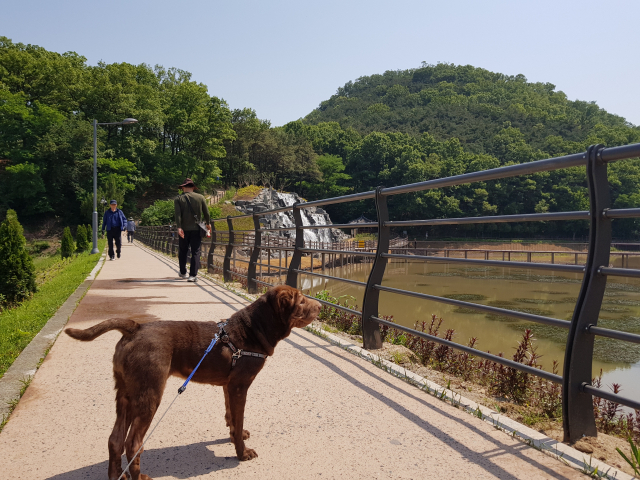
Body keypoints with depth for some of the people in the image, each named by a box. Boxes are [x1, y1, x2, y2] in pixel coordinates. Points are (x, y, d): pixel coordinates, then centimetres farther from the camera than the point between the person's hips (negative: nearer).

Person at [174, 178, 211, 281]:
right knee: (195, 252, 0)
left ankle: (183, 273, 27)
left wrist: (179, 227, -17)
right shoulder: (200, 197, 3)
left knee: (183, 252, 15)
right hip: (196, 229, 0)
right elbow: (206, 212, 5)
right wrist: (208, 224, 19)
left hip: (184, 229, 0)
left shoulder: (178, 199, 1)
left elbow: (178, 214, -11)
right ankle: (193, 275, -8)